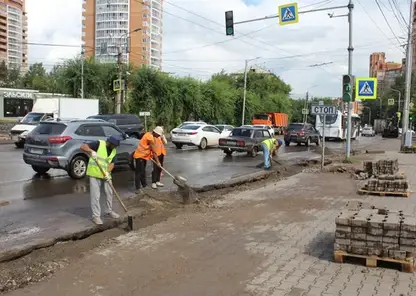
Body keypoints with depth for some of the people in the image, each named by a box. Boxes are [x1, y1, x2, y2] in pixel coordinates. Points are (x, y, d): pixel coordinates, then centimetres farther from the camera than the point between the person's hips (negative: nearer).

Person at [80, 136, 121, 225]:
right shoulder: (99, 144, -14)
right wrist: (91, 151, -38)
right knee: (95, 195, -3)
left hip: (106, 174, 6)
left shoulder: (114, 151, 4)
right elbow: (83, 146, -20)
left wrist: (107, 172, -19)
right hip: (95, 174, -6)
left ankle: (109, 211, 33)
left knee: (109, 193, 14)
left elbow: (112, 163, -1)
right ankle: (96, 216, 6)